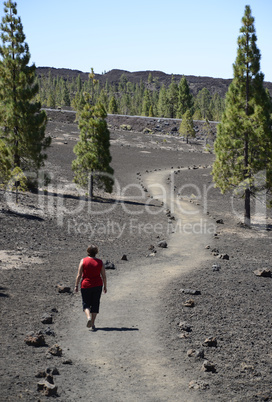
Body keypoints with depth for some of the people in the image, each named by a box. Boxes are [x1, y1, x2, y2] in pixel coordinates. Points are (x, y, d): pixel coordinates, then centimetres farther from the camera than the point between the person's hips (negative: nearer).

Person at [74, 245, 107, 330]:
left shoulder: (83, 261, -6)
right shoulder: (100, 262, -1)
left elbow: (79, 275, -7)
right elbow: (104, 276, 0)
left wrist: (76, 286, 0)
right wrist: (105, 286, 11)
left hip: (86, 285, -1)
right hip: (97, 285, 1)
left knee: (86, 304, 12)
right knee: (95, 304, 11)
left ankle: (88, 317, -14)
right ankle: (92, 323, 10)